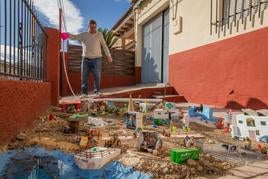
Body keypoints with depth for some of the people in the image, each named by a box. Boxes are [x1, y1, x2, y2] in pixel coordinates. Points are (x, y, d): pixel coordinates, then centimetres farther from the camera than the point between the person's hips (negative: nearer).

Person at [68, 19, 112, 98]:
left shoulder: (99, 34, 6)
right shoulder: (83, 35, 9)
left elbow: (104, 46, 6)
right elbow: (74, 37, 2)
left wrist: (108, 56, 4)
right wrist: (67, 34, -19)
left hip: (96, 58, -1)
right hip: (86, 58, 2)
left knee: (97, 76, -3)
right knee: (84, 76, -1)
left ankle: (97, 91, 7)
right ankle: (84, 92, 4)